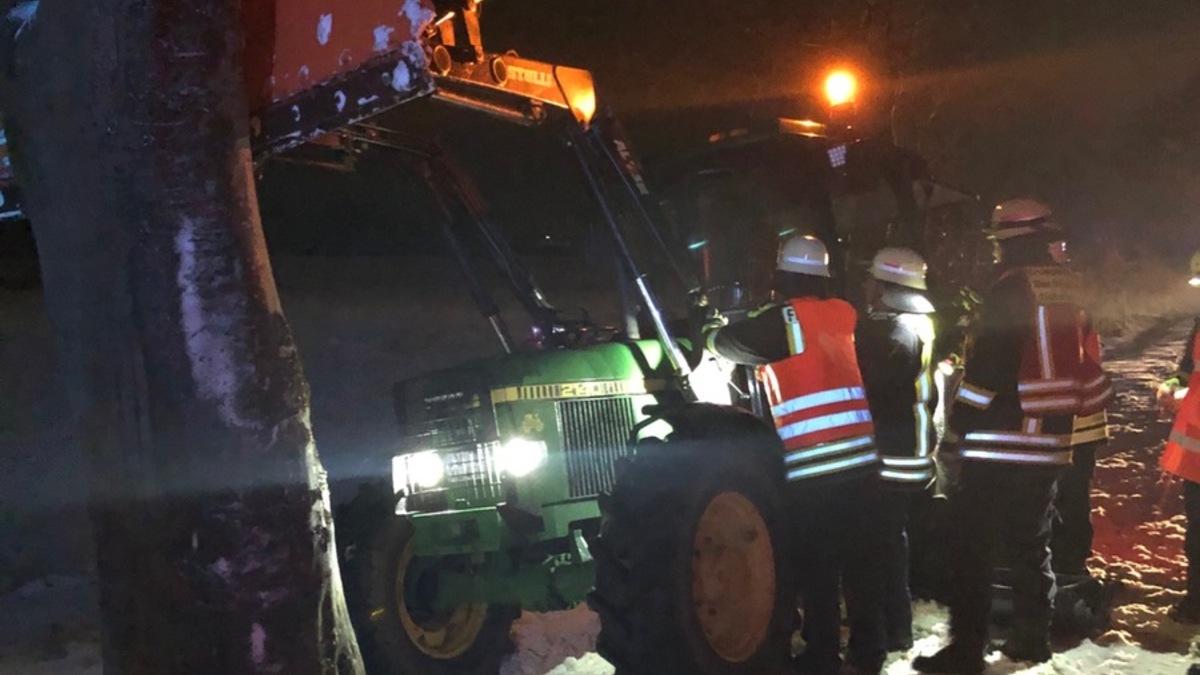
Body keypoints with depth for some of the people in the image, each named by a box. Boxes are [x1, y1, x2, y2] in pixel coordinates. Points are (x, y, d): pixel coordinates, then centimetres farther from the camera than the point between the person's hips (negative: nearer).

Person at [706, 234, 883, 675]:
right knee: (862, 557, 17)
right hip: (861, 460, 6)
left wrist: (712, 335, 27)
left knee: (816, 567, 3)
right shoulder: (842, 315, 10)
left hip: (812, 468, -6)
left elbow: (731, 344, 6)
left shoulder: (785, 319, -7)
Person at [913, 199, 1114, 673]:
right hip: (1048, 444, 8)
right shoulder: (1069, 288, 11)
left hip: (998, 444, -8)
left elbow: (986, 368, -16)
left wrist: (956, 433, -11)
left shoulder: (1010, 290, -13)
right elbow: (1077, 361, 18)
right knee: (1031, 543, 18)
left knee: (971, 545, -2)